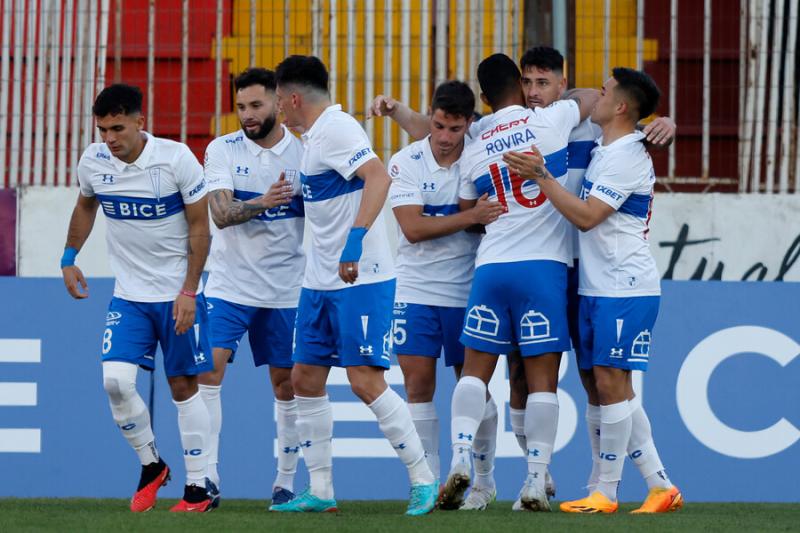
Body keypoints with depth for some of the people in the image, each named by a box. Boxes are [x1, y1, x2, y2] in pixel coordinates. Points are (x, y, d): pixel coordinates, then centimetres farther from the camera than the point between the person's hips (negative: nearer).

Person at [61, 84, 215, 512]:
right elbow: (85, 206, 19)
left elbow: (199, 226, -9)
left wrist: (188, 291, -13)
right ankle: (151, 466, 10)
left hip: (177, 294, -3)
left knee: (183, 387, 0)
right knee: (115, 381, -12)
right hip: (128, 296, 3)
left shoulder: (177, 158, -16)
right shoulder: (93, 162, -4)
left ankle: (198, 487, 9)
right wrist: (69, 258, 16)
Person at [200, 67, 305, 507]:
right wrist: (262, 202, -33)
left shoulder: (304, 152, -1)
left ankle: (285, 481, 18)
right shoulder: (222, 150, -3)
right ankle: (207, 475, -11)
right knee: (208, 369, -14)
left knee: (286, 384, 7)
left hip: (286, 289, 1)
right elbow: (221, 214, -15)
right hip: (229, 285, -1)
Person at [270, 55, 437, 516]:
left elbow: (378, 177, -29)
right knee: (305, 379, 9)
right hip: (322, 282, 10)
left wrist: (355, 240, -36)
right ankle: (320, 491, 15)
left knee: (366, 381, -13)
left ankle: (424, 481, -5)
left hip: (361, 277, -10)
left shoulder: (337, 129, -15)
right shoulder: (315, 135, 15)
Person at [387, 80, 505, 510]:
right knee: (418, 385, -3)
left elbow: (494, 219, 4)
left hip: (467, 292, 0)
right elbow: (413, 228, -17)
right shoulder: (407, 162, -6)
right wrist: (471, 216, -25)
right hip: (416, 292, 0)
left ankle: (484, 479, 20)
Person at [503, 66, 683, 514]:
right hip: (599, 288, 10)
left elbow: (586, 216, -19)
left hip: (625, 288, -10)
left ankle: (606, 493, -5)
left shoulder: (627, 156, -14)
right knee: (614, 388, 7)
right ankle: (661, 487, 9)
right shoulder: (605, 150, 16)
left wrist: (541, 176, -17)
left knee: (610, 383, -8)